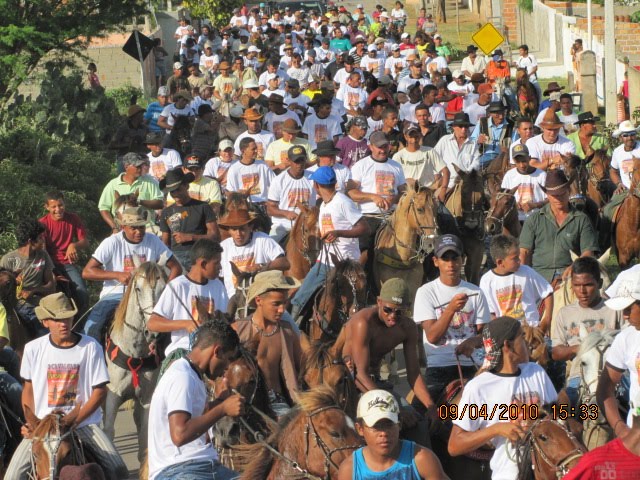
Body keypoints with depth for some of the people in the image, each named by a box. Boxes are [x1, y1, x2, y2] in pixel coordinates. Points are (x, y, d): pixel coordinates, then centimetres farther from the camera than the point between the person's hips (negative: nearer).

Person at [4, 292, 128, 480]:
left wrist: (74, 421, -14)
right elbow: (28, 389, 11)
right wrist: (31, 423, -4)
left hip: (84, 423, -1)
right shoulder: (33, 349, 1)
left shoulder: (91, 347, -5)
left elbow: (100, 391, -3)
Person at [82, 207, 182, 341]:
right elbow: (87, 272, -11)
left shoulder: (153, 241, 2)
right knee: (91, 327, -28)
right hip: (115, 294, -2)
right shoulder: (112, 243, -7)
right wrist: (117, 275, -21)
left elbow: (176, 268, 6)